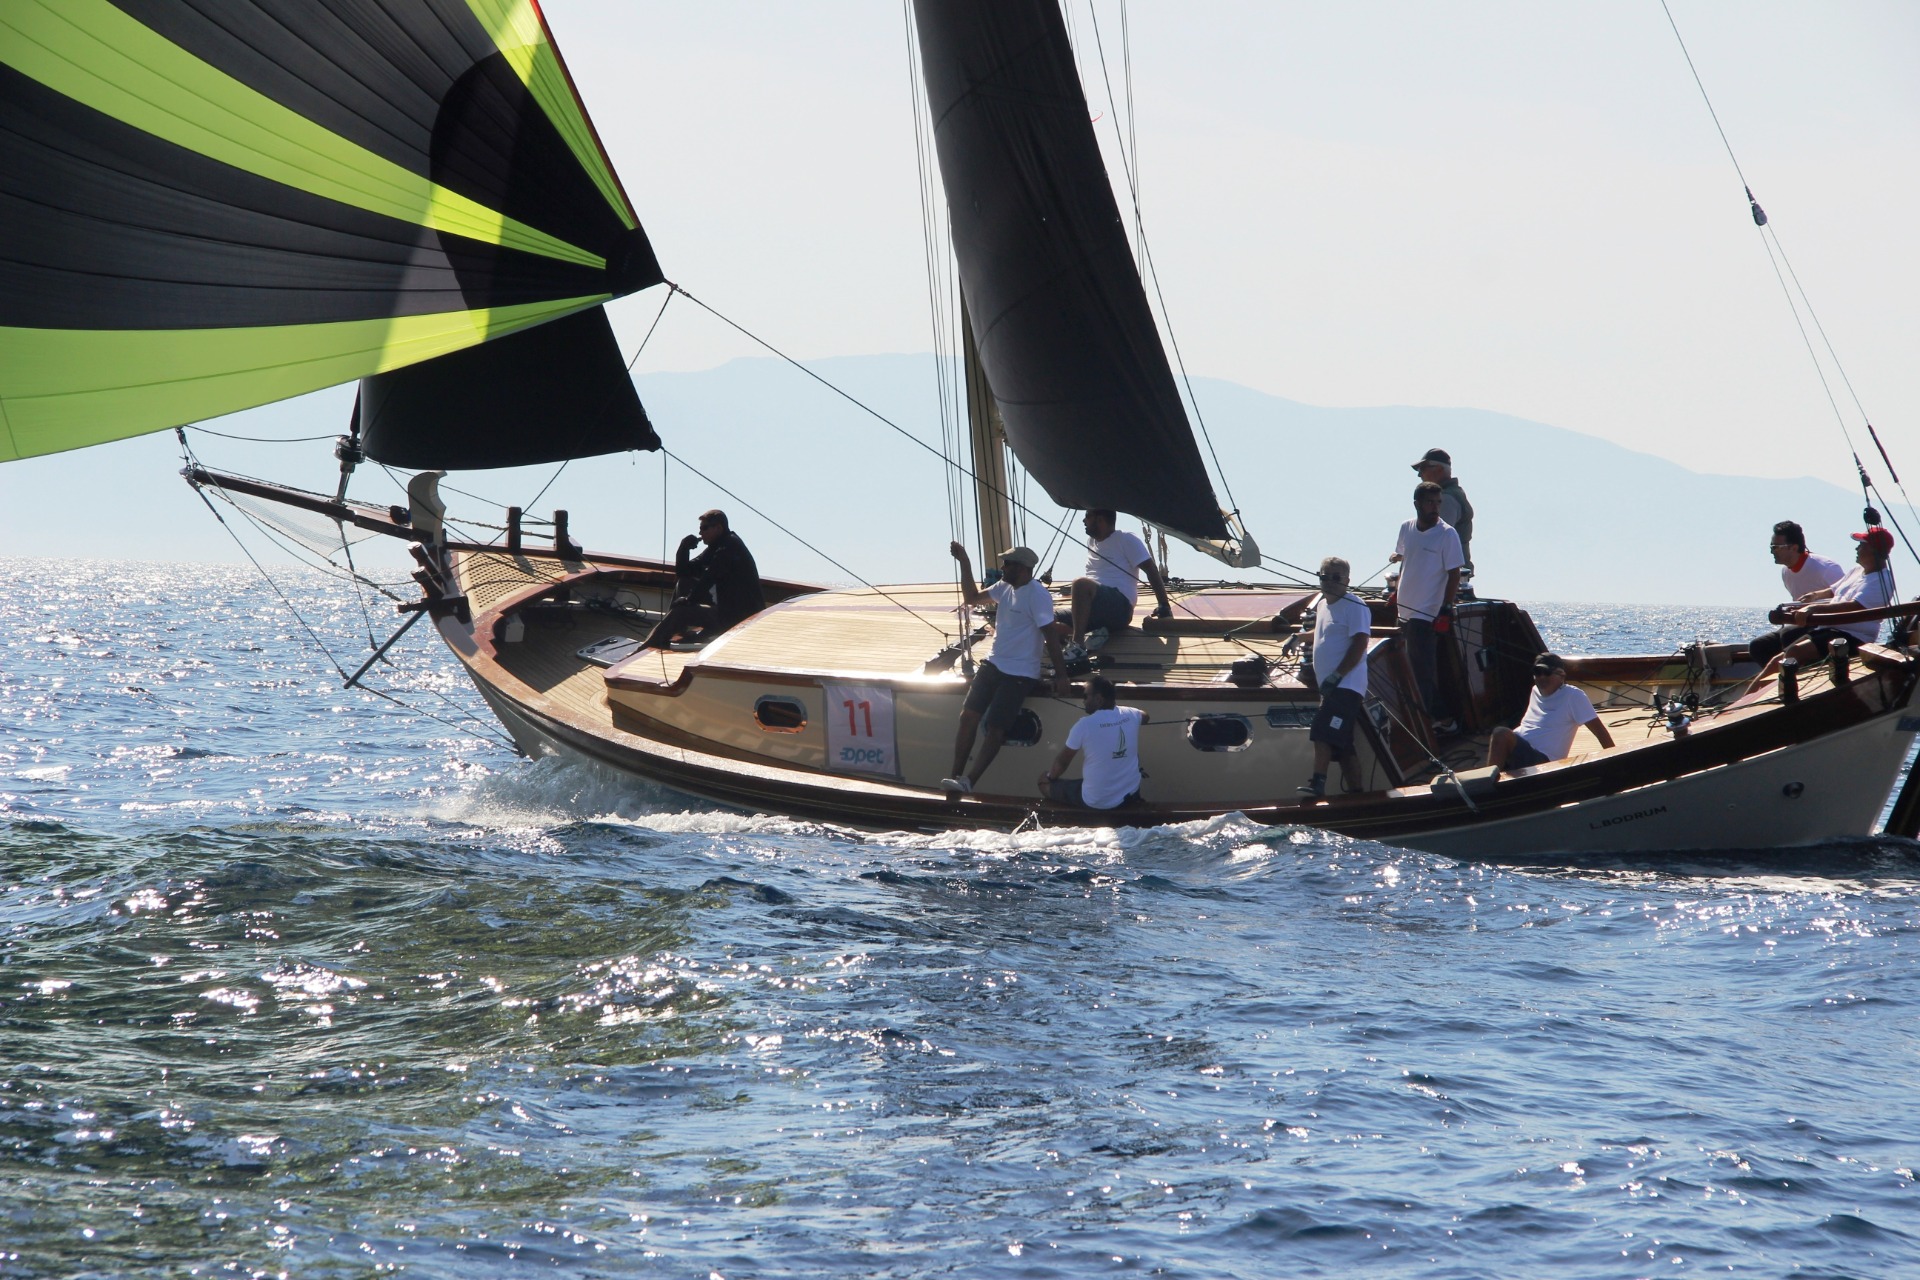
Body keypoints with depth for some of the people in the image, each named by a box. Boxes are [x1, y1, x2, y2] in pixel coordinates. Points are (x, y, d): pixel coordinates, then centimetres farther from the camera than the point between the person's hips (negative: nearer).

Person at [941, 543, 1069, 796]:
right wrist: (964, 562, 14)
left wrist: (1060, 675, -19)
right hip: (993, 665, 8)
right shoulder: (1004, 588, 9)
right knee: (968, 716, -5)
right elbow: (972, 598, 23)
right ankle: (955, 776, -4)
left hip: (1020, 674, -8)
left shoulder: (1037, 594, -16)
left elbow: (1050, 635, -17)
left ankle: (968, 780, -10)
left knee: (995, 727, -11)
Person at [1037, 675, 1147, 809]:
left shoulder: (1084, 725, -18)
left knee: (1044, 780, 16)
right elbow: (1144, 716, 24)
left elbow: (1062, 761, -4)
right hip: (1131, 795, 5)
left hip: (1096, 802, -5)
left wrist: (1051, 776, 16)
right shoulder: (1130, 715, -5)